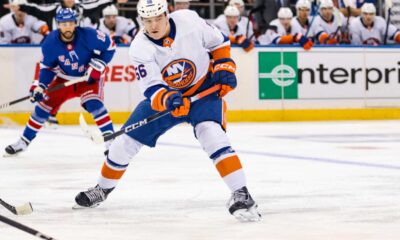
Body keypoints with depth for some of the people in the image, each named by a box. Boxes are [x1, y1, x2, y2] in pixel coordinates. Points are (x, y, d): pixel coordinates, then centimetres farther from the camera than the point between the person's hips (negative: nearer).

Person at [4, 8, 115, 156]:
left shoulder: (88, 36, -28)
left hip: (89, 78, -3)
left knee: (93, 104, -28)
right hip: (64, 79, 3)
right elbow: (47, 67, -5)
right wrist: (40, 87, -18)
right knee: (44, 105, 1)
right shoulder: (50, 43, -19)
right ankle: (24, 141, 16)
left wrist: (96, 67, -21)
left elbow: (109, 47, -15)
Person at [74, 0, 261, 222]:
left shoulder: (189, 20, -22)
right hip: (164, 95, 2)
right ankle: (103, 188, 29)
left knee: (210, 133, -30)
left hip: (204, 88, -2)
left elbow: (217, 41, -3)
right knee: (128, 140, 2)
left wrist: (224, 67, -14)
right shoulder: (140, 48, -22)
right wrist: (167, 99, -50)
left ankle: (241, 195, -30)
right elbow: (152, 89, -30)